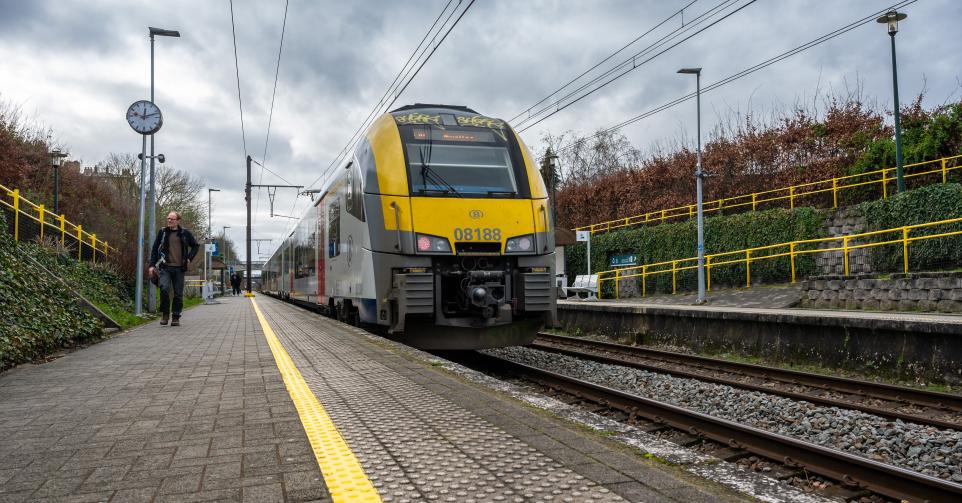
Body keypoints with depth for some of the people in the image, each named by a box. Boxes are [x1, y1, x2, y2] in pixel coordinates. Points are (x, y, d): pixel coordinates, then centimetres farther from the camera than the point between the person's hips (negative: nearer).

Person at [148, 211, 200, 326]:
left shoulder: (185, 233, 6)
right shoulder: (162, 232, 6)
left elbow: (196, 246, 19)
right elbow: (154, 248, 10)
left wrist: (189, 258, 6)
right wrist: (152, 265, 2)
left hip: (179, 268, 1)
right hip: (165, 267, -1)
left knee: (178, 294, 3)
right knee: (164, 288, -21)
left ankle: (176, 317, 14)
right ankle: (165, 314, -3)